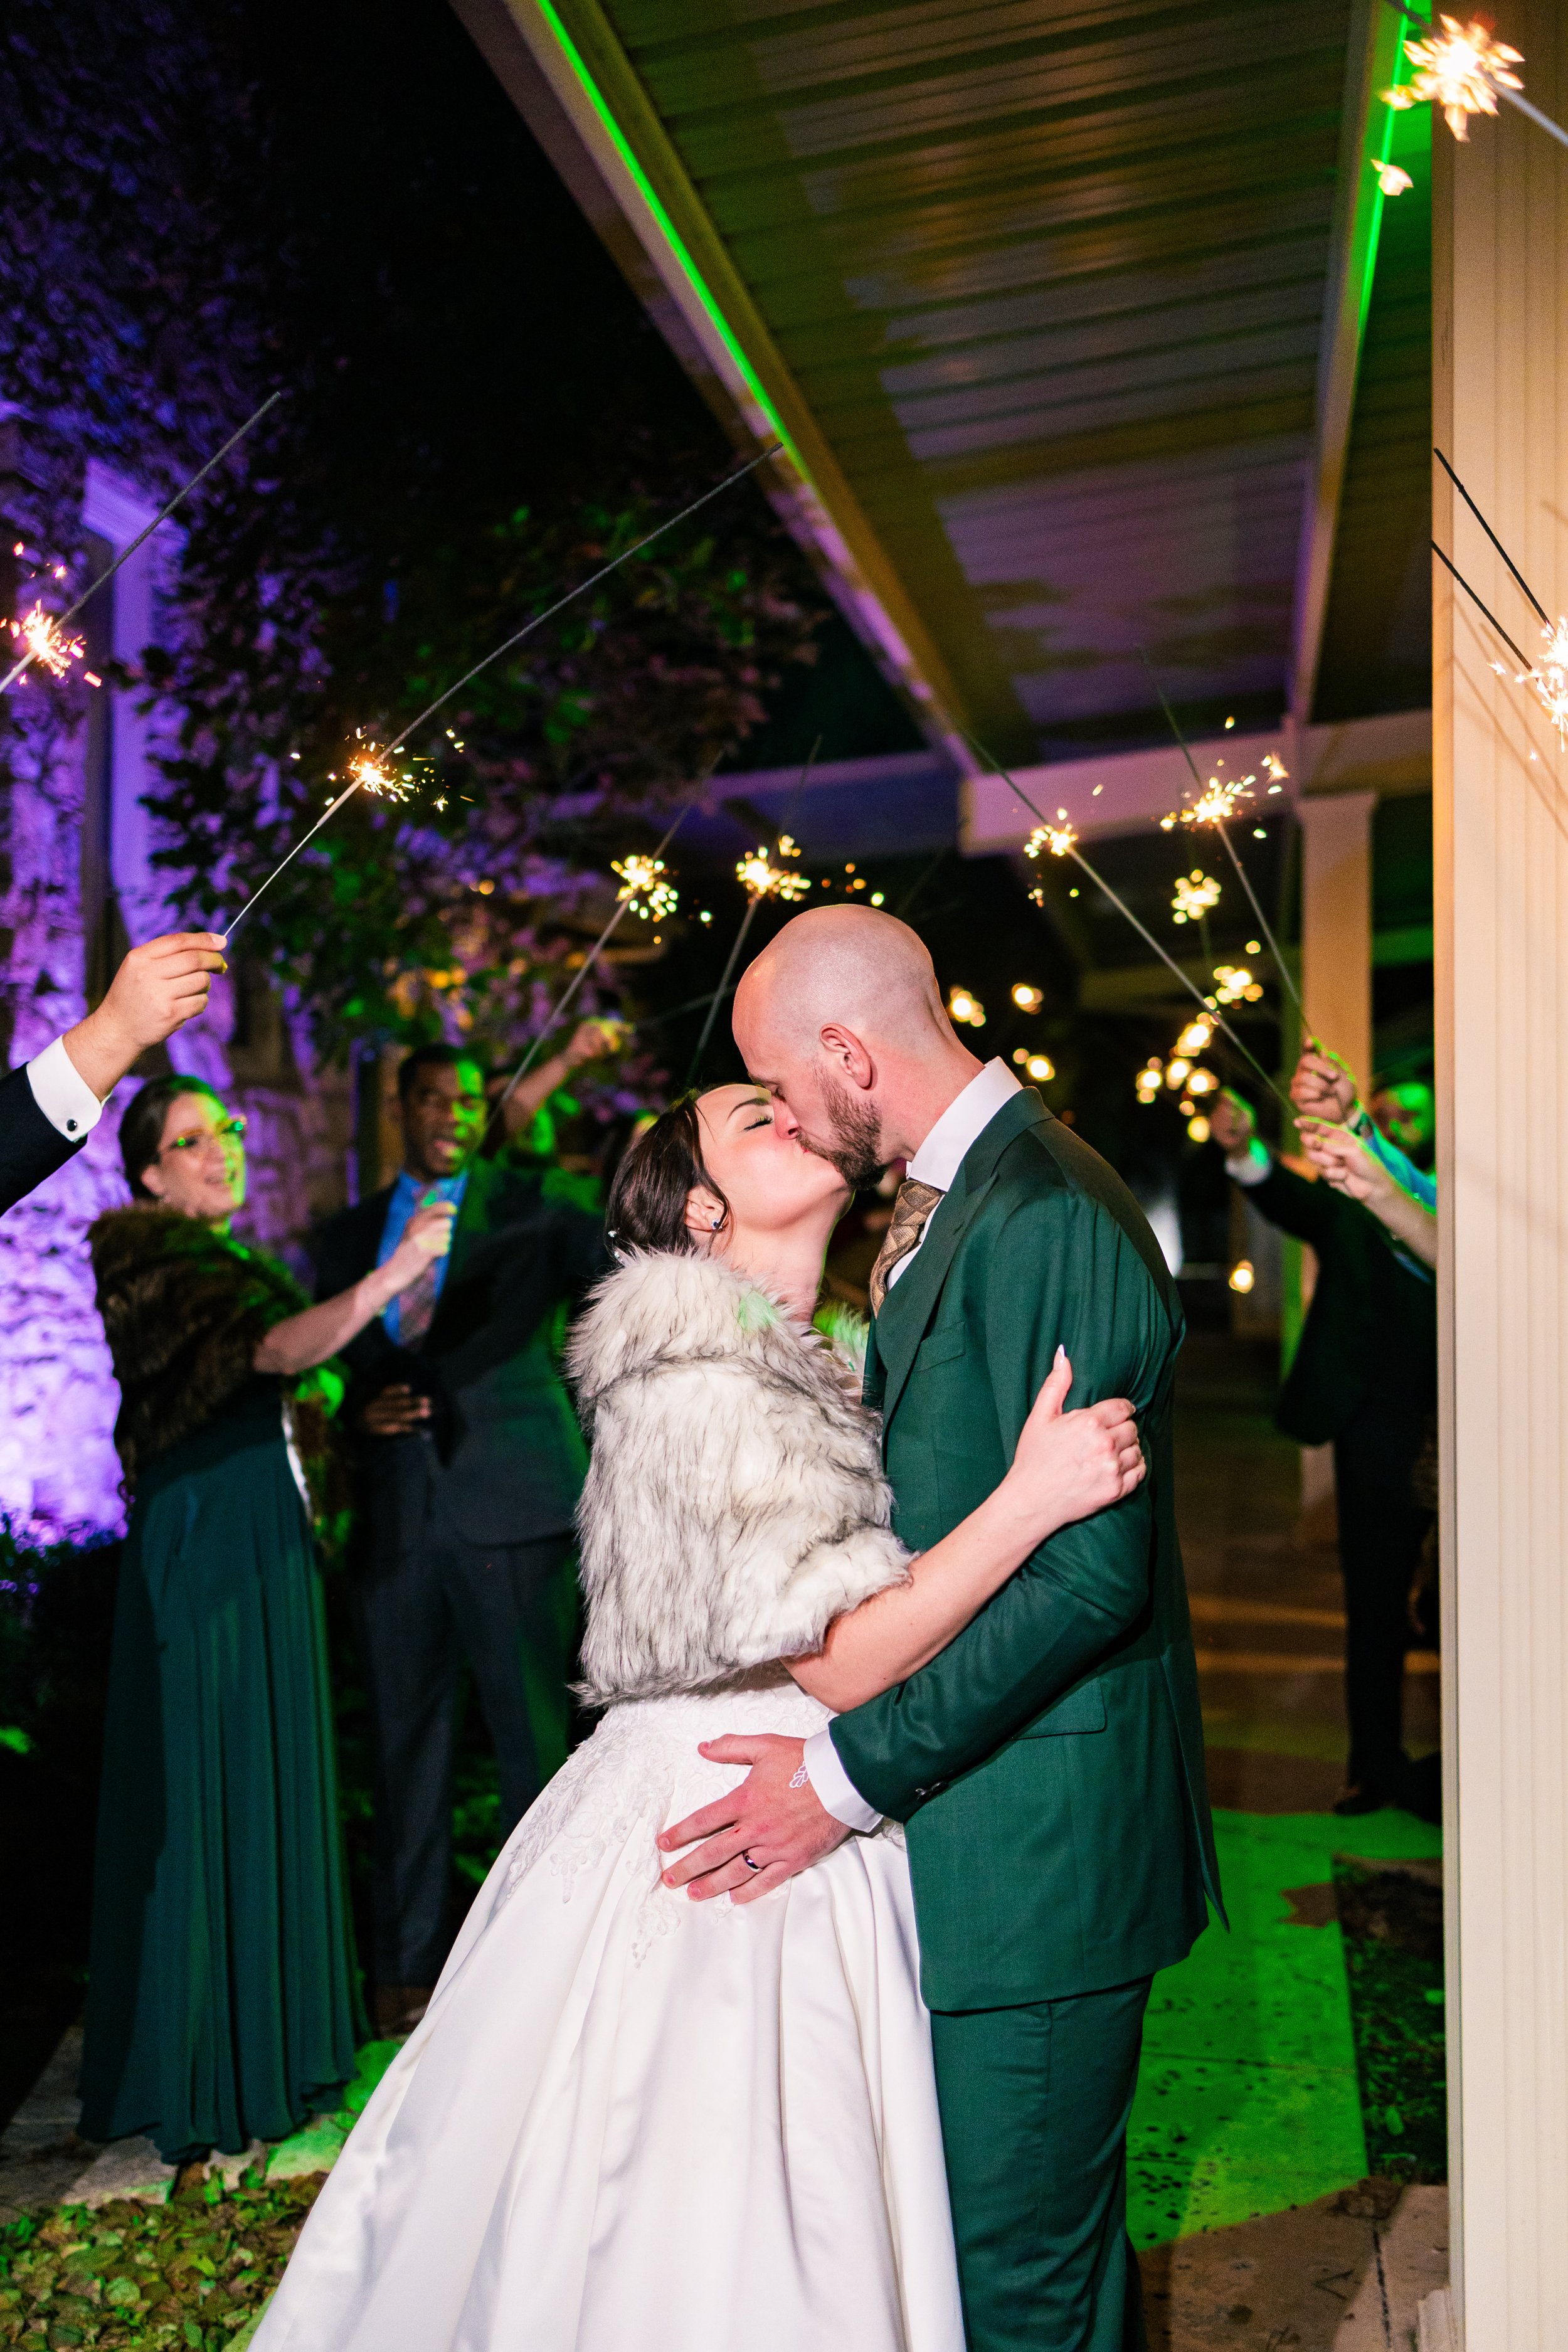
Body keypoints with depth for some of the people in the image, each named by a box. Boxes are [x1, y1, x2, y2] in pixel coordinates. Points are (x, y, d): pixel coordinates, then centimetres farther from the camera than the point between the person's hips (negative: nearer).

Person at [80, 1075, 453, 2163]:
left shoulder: (232, 1265, 17)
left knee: (277, 1779, 14)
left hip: (269, 1542, 9)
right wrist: (394, 1273, -36)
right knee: (205, 1792, -1)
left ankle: (275, 2030, 28)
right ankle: (204, 2072, 13)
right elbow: (278, 1352, -27)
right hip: (200, 1547, -9)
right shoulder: (148, 1267, -10)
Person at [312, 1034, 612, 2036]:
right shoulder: (350, 1235, 16)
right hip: (397, 1513, 3)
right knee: (407, 1746, 11)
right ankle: (409, 1965, 24)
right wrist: (357, 1413, -1)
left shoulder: (530, 1205, 6)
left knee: (537, 1738, 2)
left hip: (513, 1506, -3)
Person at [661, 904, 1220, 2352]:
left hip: (1035, 1836, -9)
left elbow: (1088, 1574, -26)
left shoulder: (1049, 1217, -22)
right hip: (969, 1800, 9)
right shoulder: (938, 1207, 11)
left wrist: (852, 1774, -22)